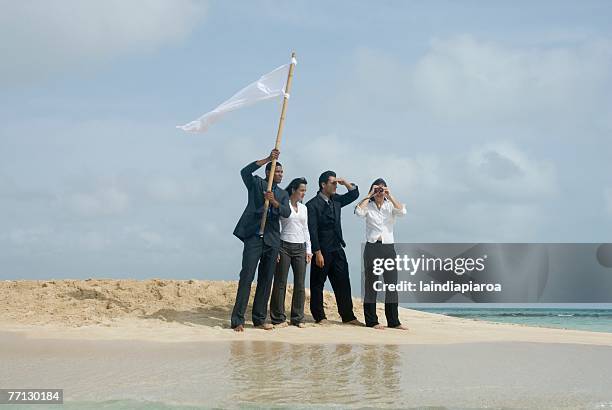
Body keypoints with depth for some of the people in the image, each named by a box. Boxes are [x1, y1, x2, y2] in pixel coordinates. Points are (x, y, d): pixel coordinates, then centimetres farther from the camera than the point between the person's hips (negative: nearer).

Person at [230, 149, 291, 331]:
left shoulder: (283, 194, 17)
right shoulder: (256, 184, 6)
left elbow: (287, 212, -1)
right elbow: (245, 171, -14)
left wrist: (274, 202, -20)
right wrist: (268, 159, -18)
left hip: (272, 239, 5)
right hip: (254, 236, -5)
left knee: (266, 280, 7)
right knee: (247, 277, -10)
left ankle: (260, 319, 15)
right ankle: (237, 320, -11)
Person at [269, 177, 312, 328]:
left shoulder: (303, 208, 15)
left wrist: (308, 250, 11)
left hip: (300, 248, 5)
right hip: (284, 246, -5)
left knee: (300, 284, 2)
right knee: (280, 283, -4)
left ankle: (298, 318, 10)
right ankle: (279, 318, 1)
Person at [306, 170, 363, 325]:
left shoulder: (336, 200, 12)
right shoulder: (312, 205, -9)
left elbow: (354, 194, 22)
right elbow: (312, 231, -13)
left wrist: (345, 182, 3)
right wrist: (318, 253, -17)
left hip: (337, 249, 6)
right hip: (322, 251, -6)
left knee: (343, 284, 5)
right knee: (317, 285, 3)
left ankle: (348, 316, 9)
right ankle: (319, 317, 11)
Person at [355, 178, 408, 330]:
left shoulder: (390, 206, 9)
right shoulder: (368, 206, 4)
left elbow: (402, 211, -11)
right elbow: (358, 211, -18)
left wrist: (389, 196, -11)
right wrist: (369, 195, -12)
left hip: (388, 247, 2)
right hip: (372, 247, -2)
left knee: (392, 283, 2)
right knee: (371, 284, 1)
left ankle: (393, 321, 8)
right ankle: (371, 321, 6)